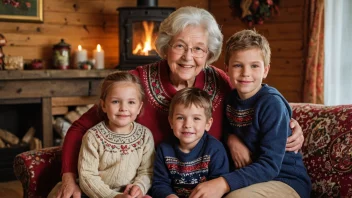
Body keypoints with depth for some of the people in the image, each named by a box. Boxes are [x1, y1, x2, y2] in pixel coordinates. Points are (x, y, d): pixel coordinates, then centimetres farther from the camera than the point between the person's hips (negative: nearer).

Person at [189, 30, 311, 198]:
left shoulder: (272, 103, -17)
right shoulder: (231, 98, 3)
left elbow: (270, 165, -24)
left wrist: (224, 183, -35)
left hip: (287, 182, -6)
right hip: (253, 178, 6)